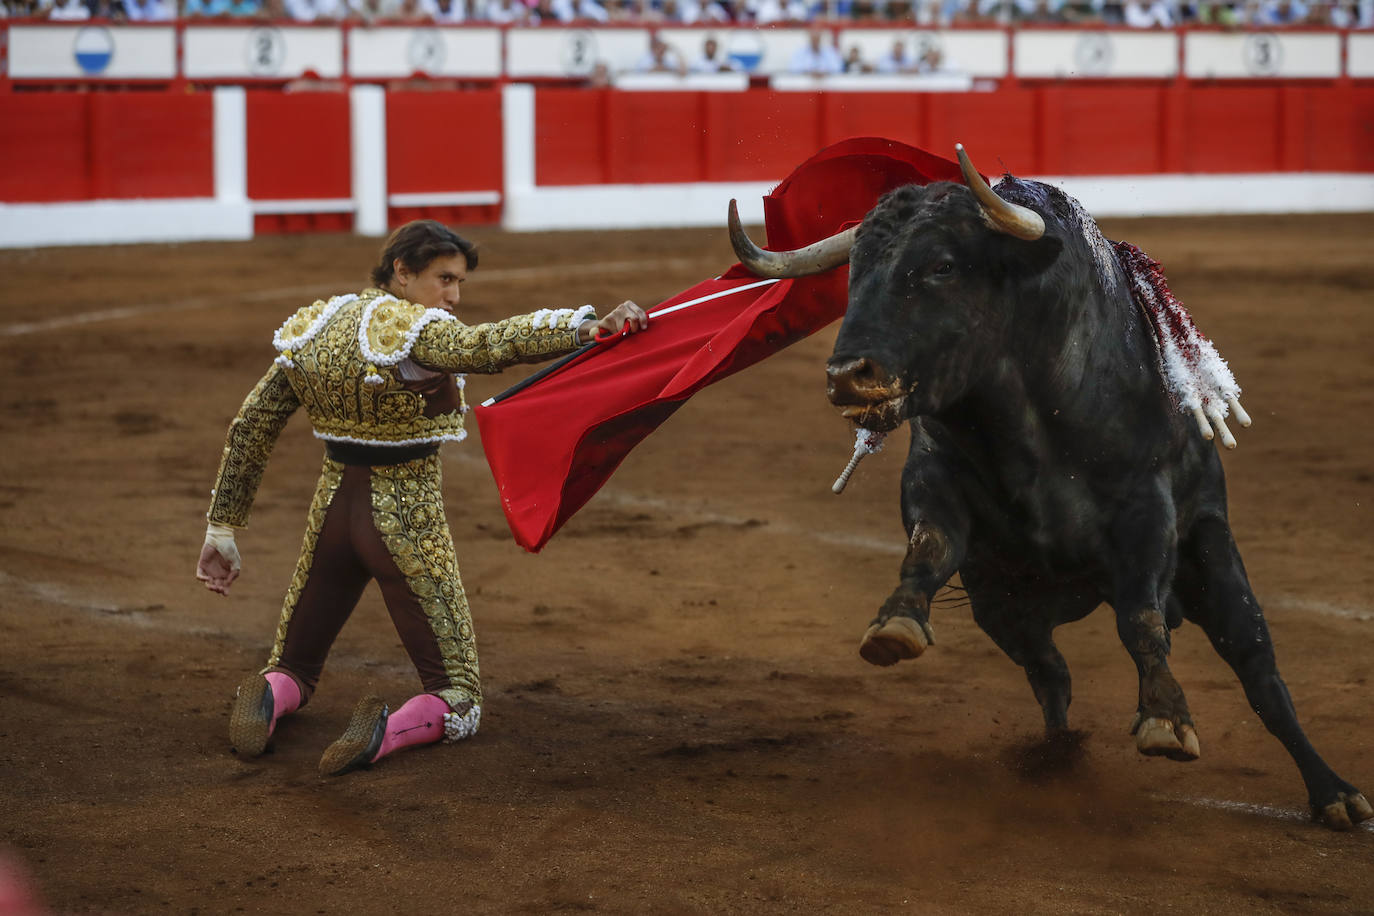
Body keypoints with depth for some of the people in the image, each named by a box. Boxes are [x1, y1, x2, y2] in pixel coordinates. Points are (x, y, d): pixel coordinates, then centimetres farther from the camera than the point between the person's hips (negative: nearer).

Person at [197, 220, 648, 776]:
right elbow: (490, 346, -37)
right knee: (457, 699, 4)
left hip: (333, 510, 5)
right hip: (407, 519, -5)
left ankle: (267, 700, -13)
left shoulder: (313, 329, 3)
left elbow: (250, 429, 6)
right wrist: (592, 326, -44)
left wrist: (221, 528, 12)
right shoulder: (416, 331, -16)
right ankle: (388, 731, -28)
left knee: (293, 668, 23)